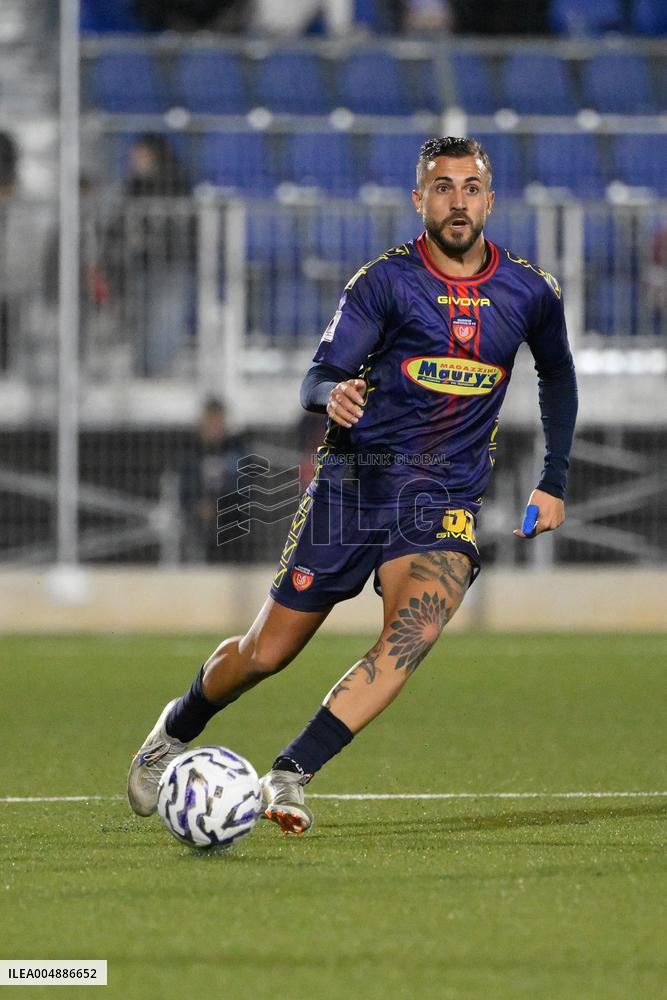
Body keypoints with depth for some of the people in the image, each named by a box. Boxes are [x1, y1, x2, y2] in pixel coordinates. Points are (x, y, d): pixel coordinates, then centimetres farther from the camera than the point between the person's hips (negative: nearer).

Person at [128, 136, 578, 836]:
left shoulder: (530, 292, 4)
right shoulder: (384, 281, -4)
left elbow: (557, 375, 24)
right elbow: (319, 377, -9)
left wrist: (553, 482, 19)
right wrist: (333, 393, -33)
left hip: (447, 501, 1)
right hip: (355, 480, -1)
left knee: (413, 634, -28)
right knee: (268, 652, 4)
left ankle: (289, 776, -24)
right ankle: (175, 732, 34)